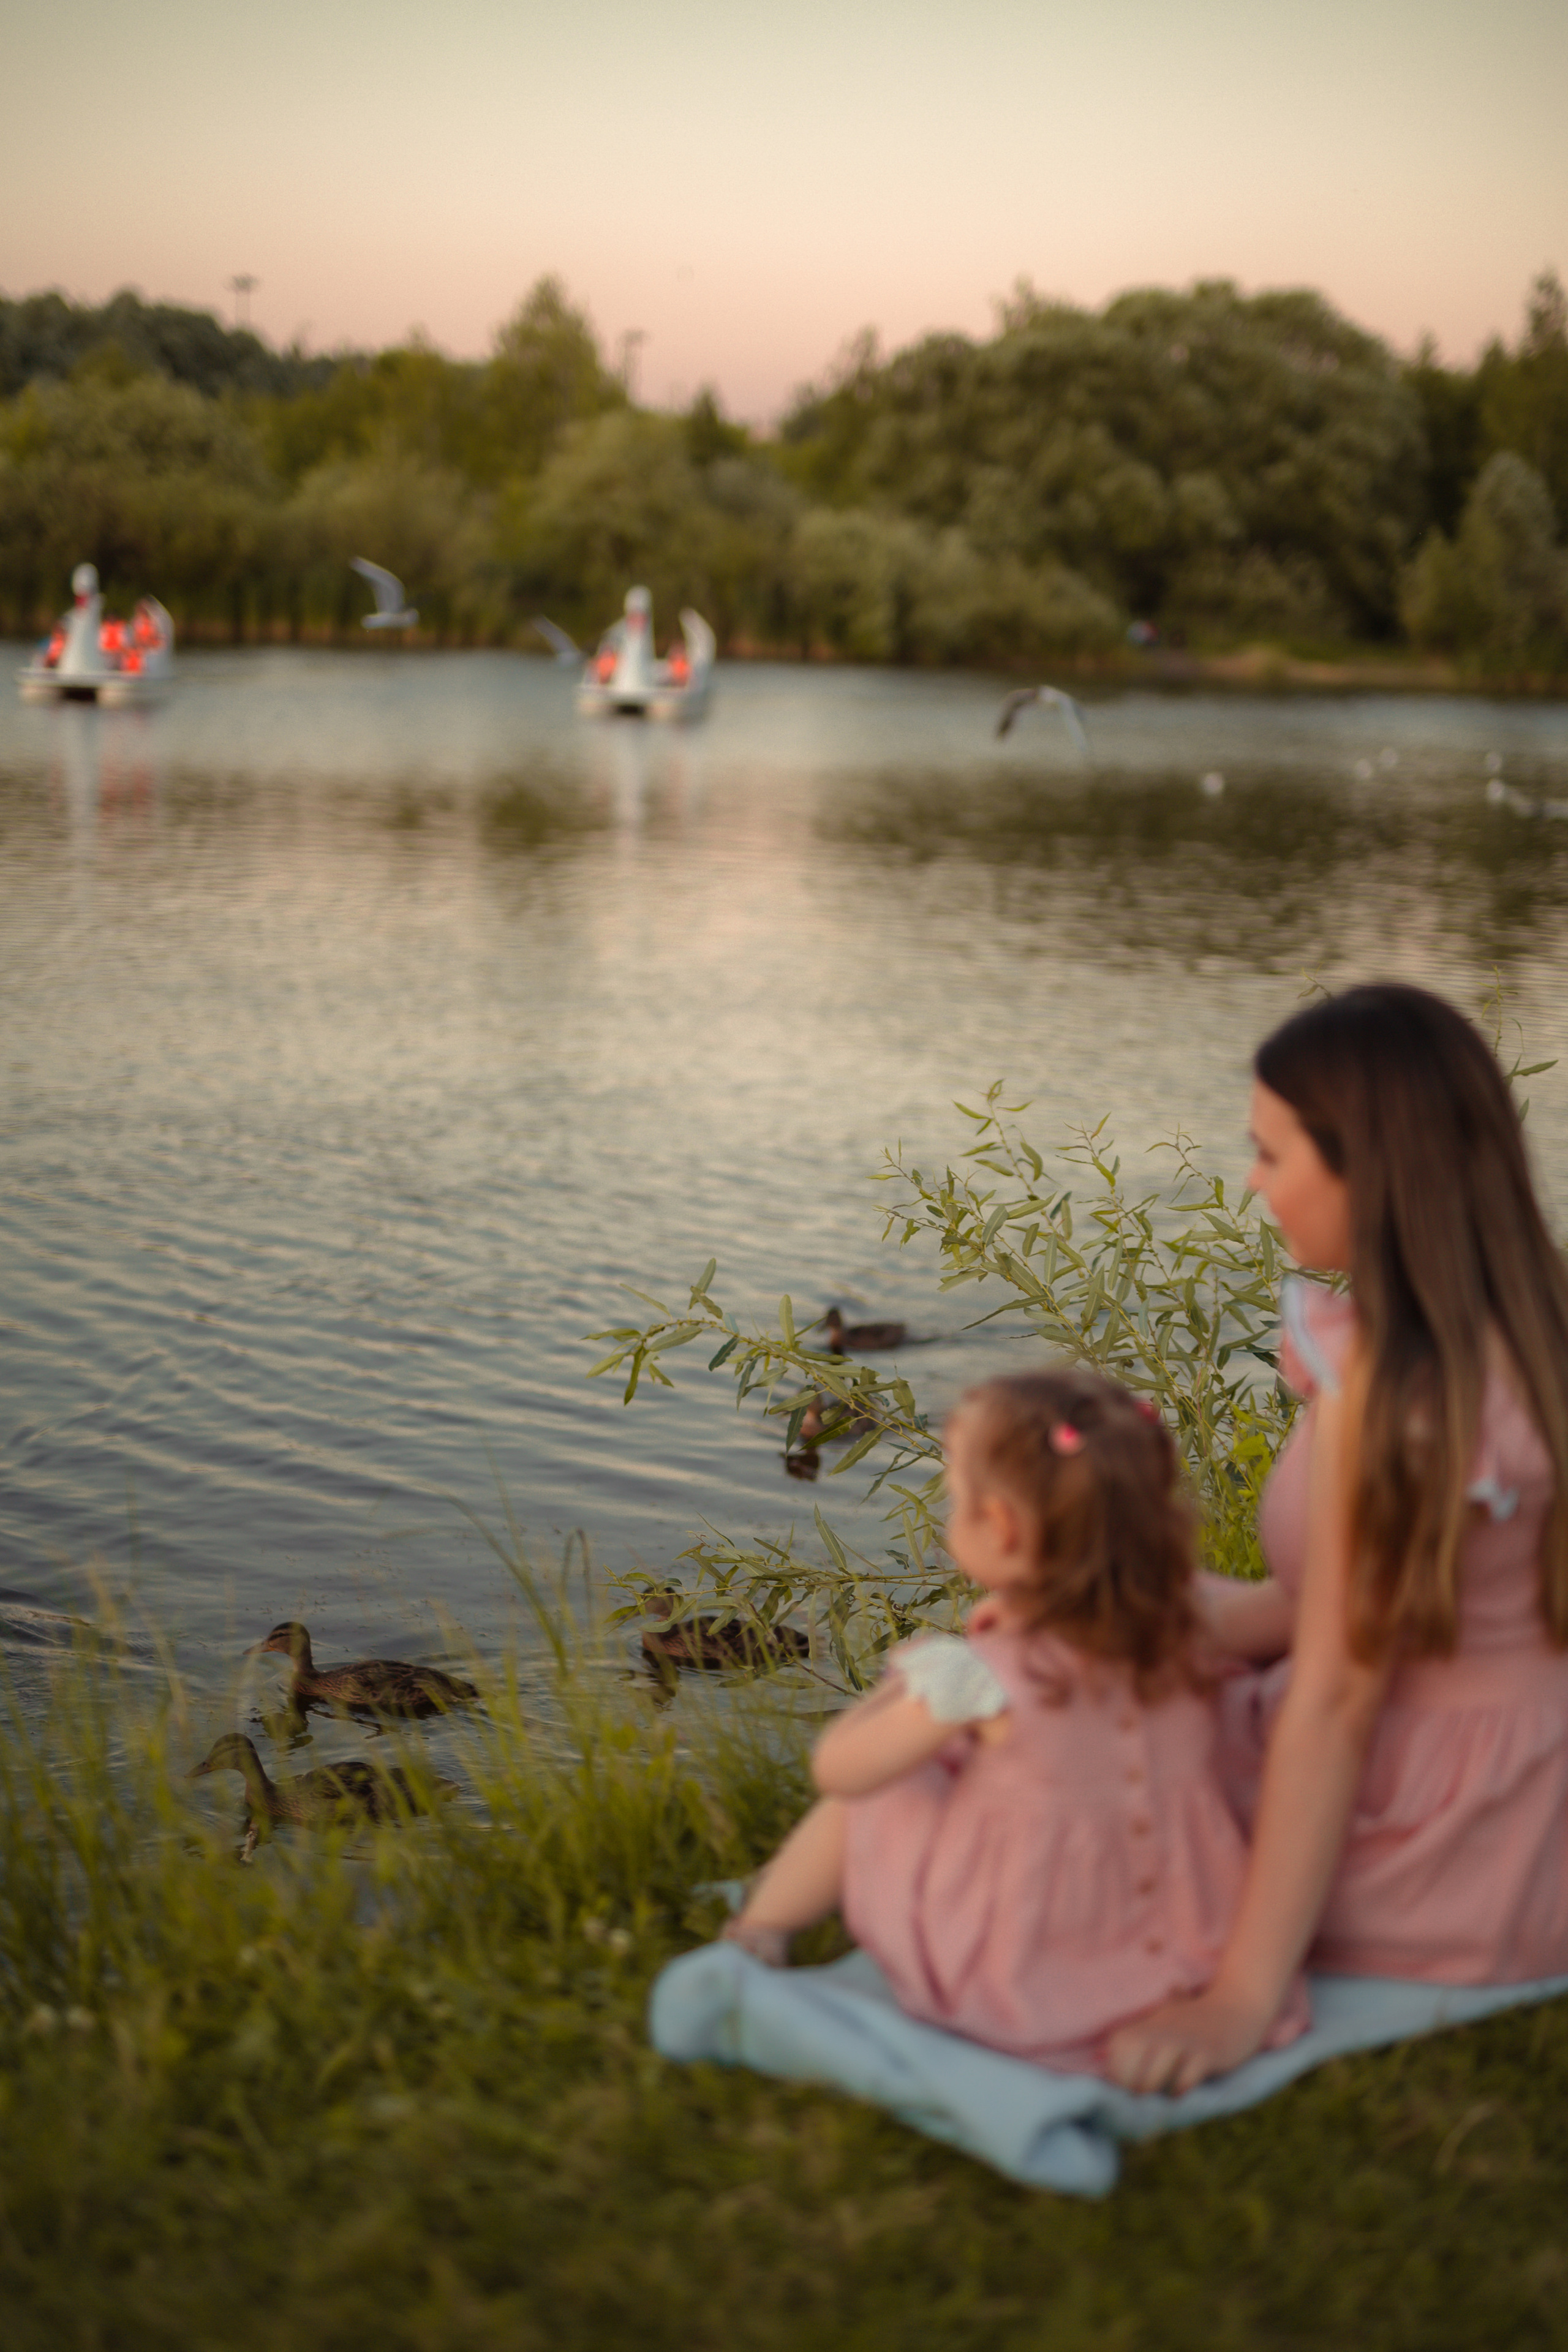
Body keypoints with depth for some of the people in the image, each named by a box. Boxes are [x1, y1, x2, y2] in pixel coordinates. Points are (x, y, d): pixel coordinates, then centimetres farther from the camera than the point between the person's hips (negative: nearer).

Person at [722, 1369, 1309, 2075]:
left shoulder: (980, 1681, -25)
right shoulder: (1180, 1649, -11)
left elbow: (838, 1769, -12)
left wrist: (902, 1683, 8)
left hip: (1018, 2001, -5)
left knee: (862, 1801, 14)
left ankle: (758, 1931, 35)